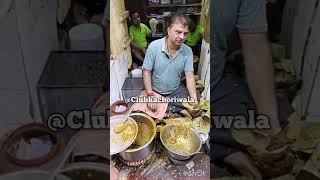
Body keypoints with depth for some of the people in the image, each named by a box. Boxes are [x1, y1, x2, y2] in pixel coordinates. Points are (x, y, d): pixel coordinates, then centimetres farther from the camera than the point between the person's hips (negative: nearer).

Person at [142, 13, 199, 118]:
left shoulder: (187, 51, -12)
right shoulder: (154, 46, -17)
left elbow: (189, 76, -12)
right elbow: (146, 72, -12)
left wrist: (194, 98, -26)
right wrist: (150, 96, -20)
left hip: (176, 91, 1)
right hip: (155, 92, -1)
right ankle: (178, 110, -6)